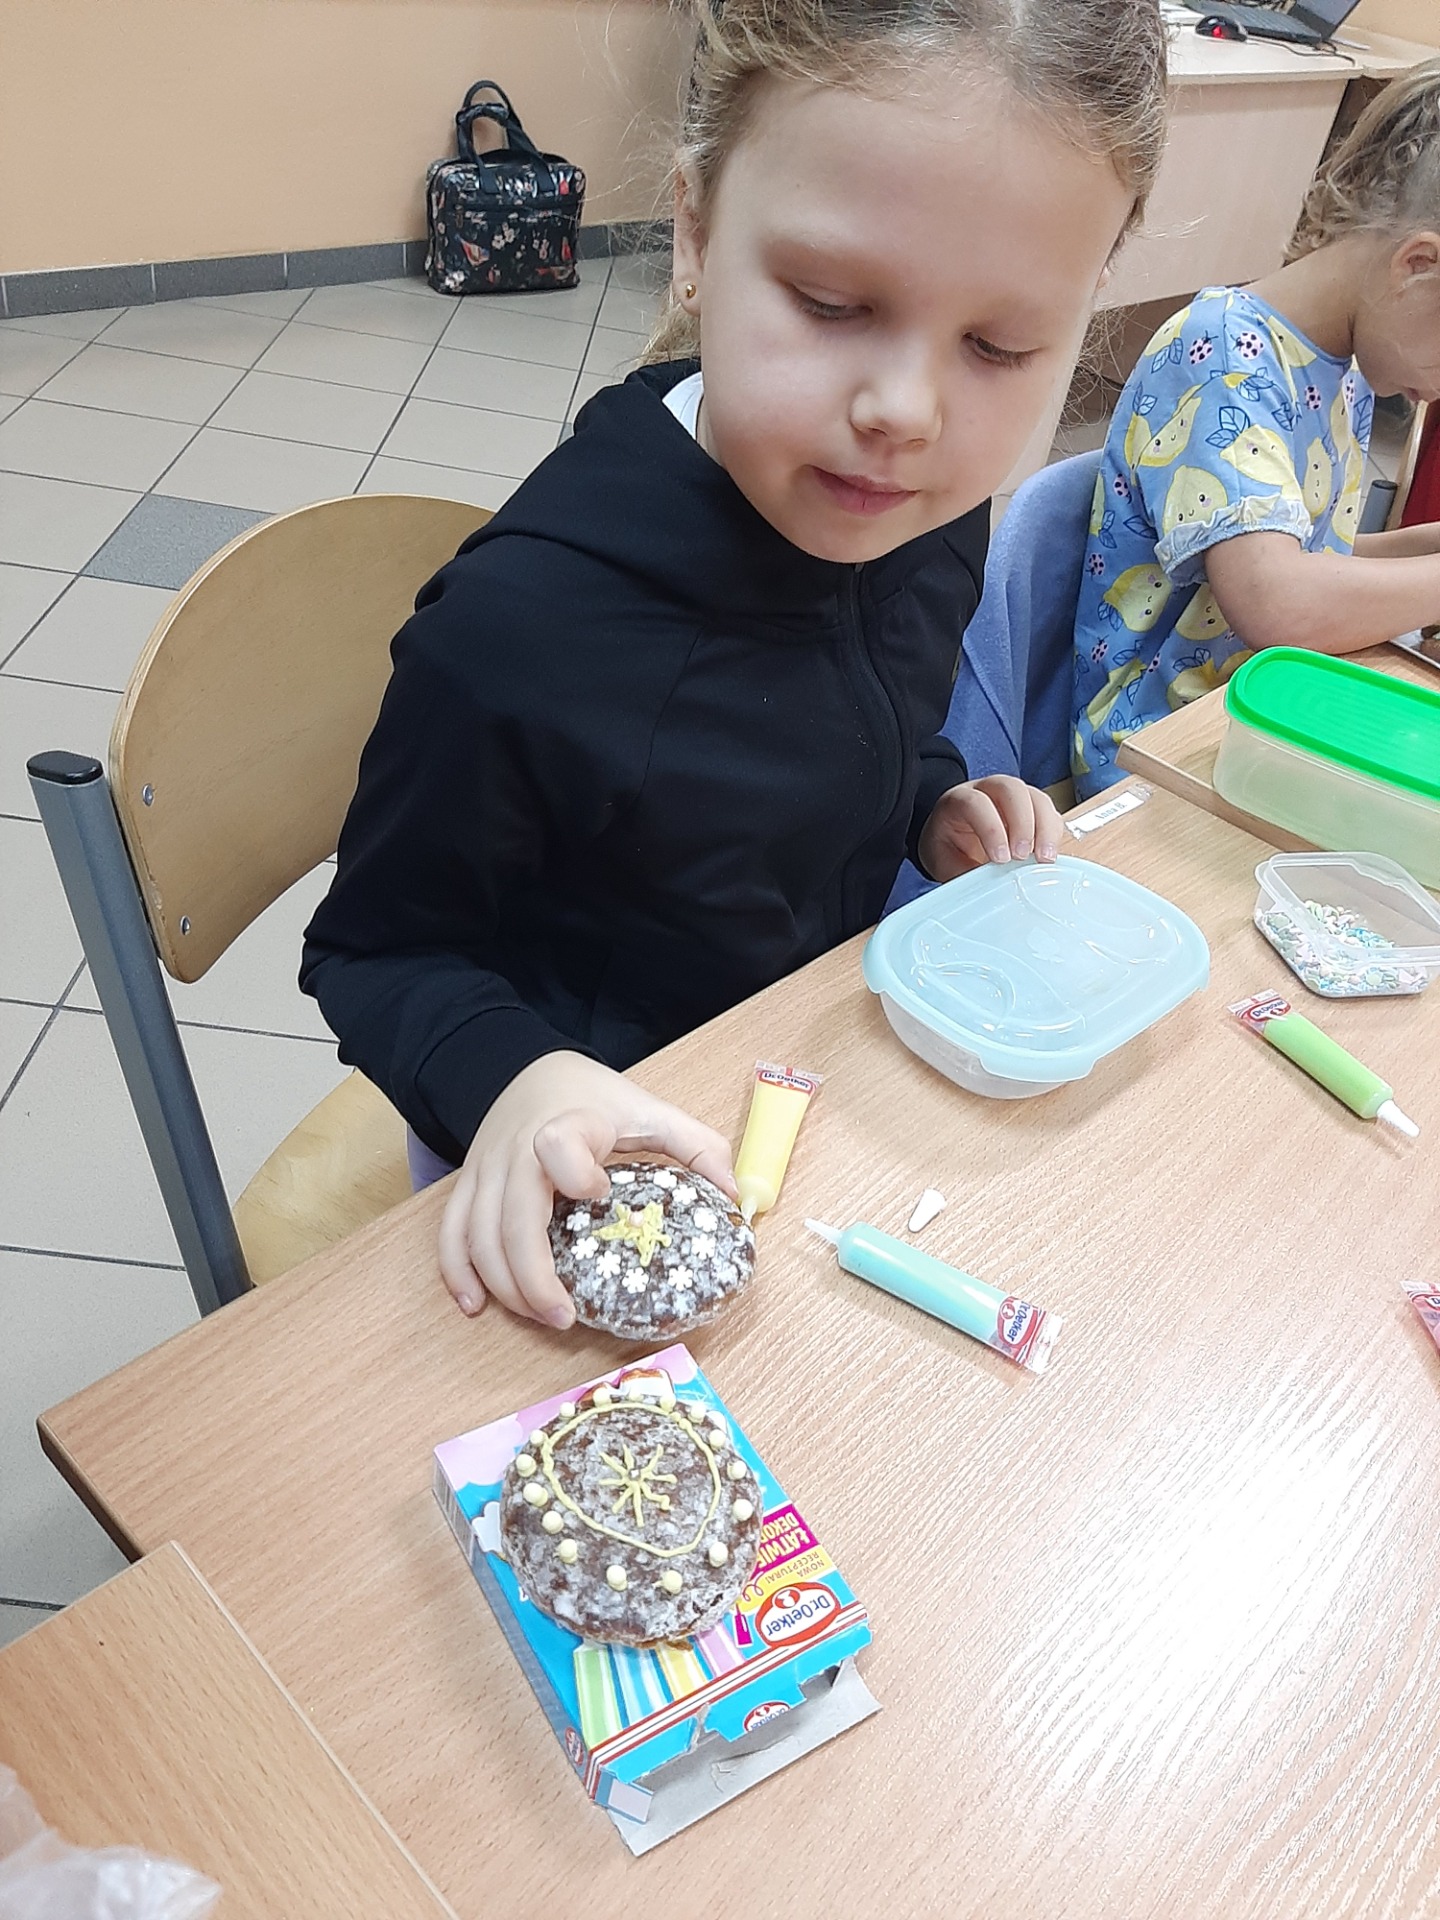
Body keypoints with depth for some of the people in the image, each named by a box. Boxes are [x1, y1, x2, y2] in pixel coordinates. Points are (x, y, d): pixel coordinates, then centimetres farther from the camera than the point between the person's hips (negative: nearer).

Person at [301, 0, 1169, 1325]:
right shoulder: (520, 632, -31)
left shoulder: (931, 519, -10)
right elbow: (377, 952, -16)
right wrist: (517, 1075, -35)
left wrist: (937, 811, -9)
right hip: (596, 1153, -5)